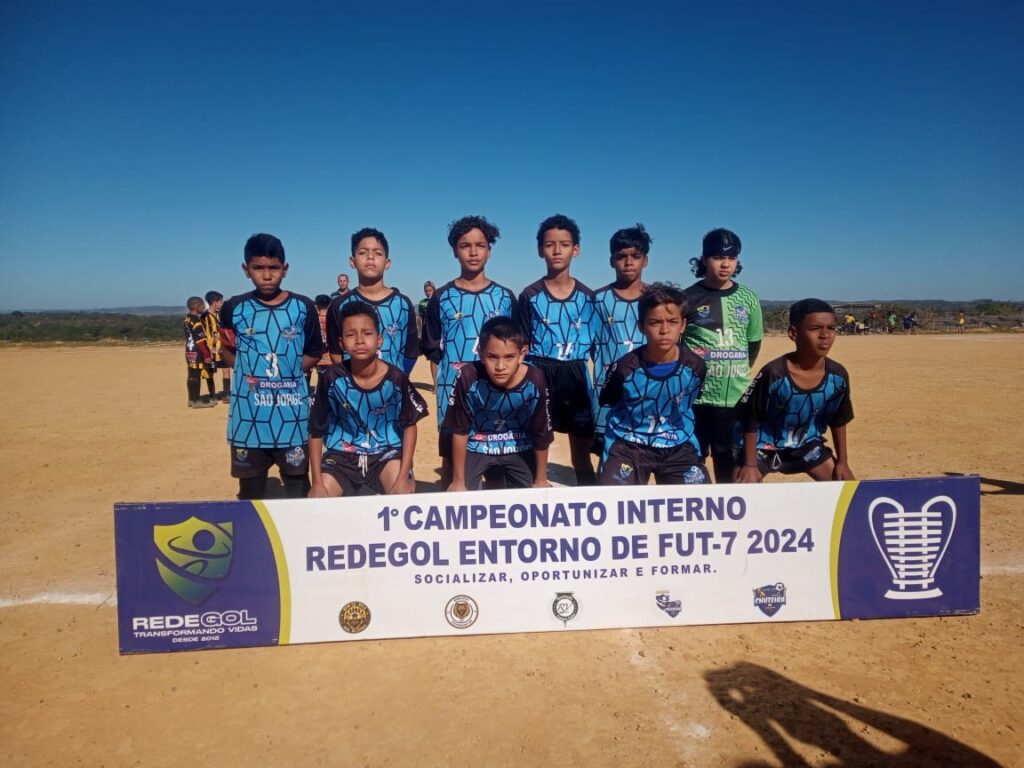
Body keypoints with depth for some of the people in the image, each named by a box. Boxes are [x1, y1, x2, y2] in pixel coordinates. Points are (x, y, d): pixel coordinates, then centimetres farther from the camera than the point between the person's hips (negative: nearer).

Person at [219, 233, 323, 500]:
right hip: (248, 413, 1)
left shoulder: (303, 307, -1)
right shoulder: (234, 308, 1)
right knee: (250, 489, 12)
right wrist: (247, 374, -2)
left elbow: (314, 353, 7)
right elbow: (228, 351, 13)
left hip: (292, 412, 0)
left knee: (298, 485, 8)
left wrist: (287, 373, -5)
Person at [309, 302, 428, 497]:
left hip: (387, 452, -1)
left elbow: (409, 426, -2)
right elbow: (316, 432, -3)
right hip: (341, 455, 1)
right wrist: (318, 483, -10)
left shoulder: (395, 378, -14)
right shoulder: (332, 378, -13)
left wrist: (403, 478, -10)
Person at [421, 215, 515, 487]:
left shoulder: (504, 297, 6)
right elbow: (432, 350, 6)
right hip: (453, 390, -1)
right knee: (451, 457, 6)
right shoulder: (442, 297, 3)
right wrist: (440, 386, -2)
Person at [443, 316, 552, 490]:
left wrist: (541, 481, -1)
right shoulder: (468, 378, -30)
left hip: (519, 449, 1)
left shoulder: (535, 381, -27)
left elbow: (541, 435, -12)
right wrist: (458, 481, -9)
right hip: (477, 447, -1)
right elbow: (460, 431, -16)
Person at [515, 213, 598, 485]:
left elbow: (597, 345, 8)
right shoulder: (530, 296, 0)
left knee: (582, 455, 10)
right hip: (539, 377, -1)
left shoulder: (587, 297, 4)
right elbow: (522, 348, 1)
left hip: (576, 378, 2)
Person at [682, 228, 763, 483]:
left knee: (730, 462, 12)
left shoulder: (747, 298, 6)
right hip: (695, 395, -3)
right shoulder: (689, 298, -4)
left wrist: (737, 373, 11)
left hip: (736, 396, 3)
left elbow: (754, 343, 15)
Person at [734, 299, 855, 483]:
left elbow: (838, 422, 4)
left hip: (807, 445, 5)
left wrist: (842, 461, 7)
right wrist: (749, 465, -17)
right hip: (764, 445, -5)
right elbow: (750, 420, -18)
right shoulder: (774, 373, -28)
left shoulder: (838, 376, -14)